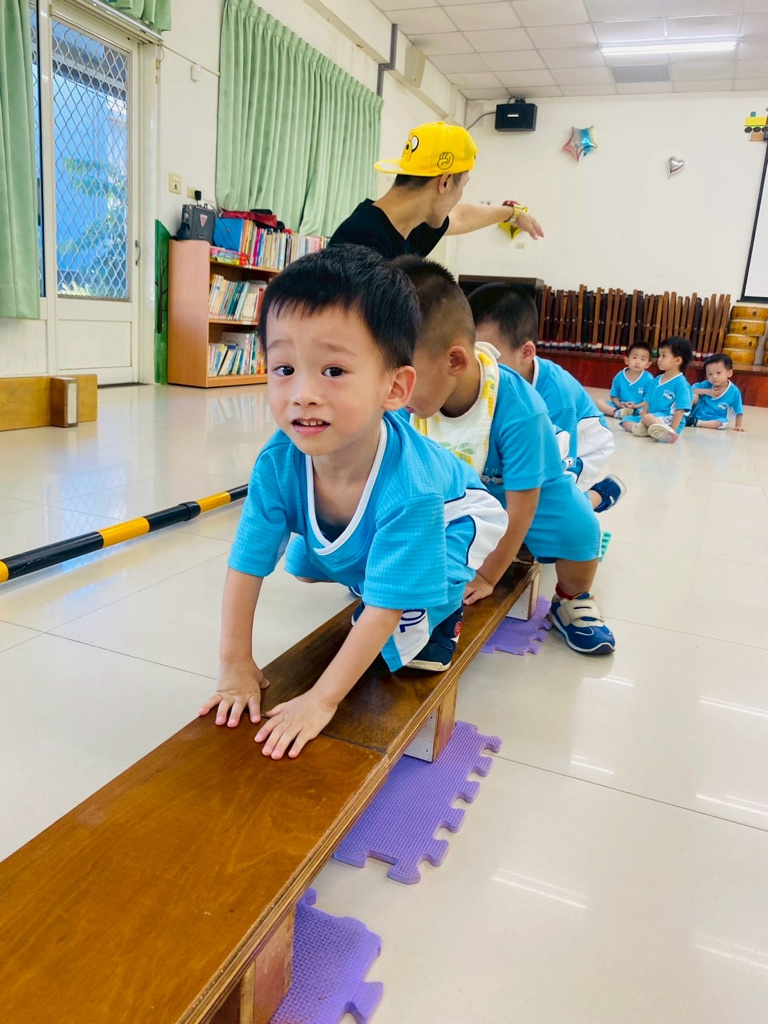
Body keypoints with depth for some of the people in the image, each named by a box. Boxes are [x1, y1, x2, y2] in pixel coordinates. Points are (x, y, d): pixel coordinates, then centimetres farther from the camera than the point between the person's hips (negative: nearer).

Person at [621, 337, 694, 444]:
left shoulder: (680, 383, -10)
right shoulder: (657, 380, 14)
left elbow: (680, 410, -15)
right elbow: (648, 402, 17)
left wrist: (672, 431, -23)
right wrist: (643, 419, 3)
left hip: (669, 421, -9)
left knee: (648, 418, -36)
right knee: (626, 420, -1)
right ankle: (643, 429, -27)